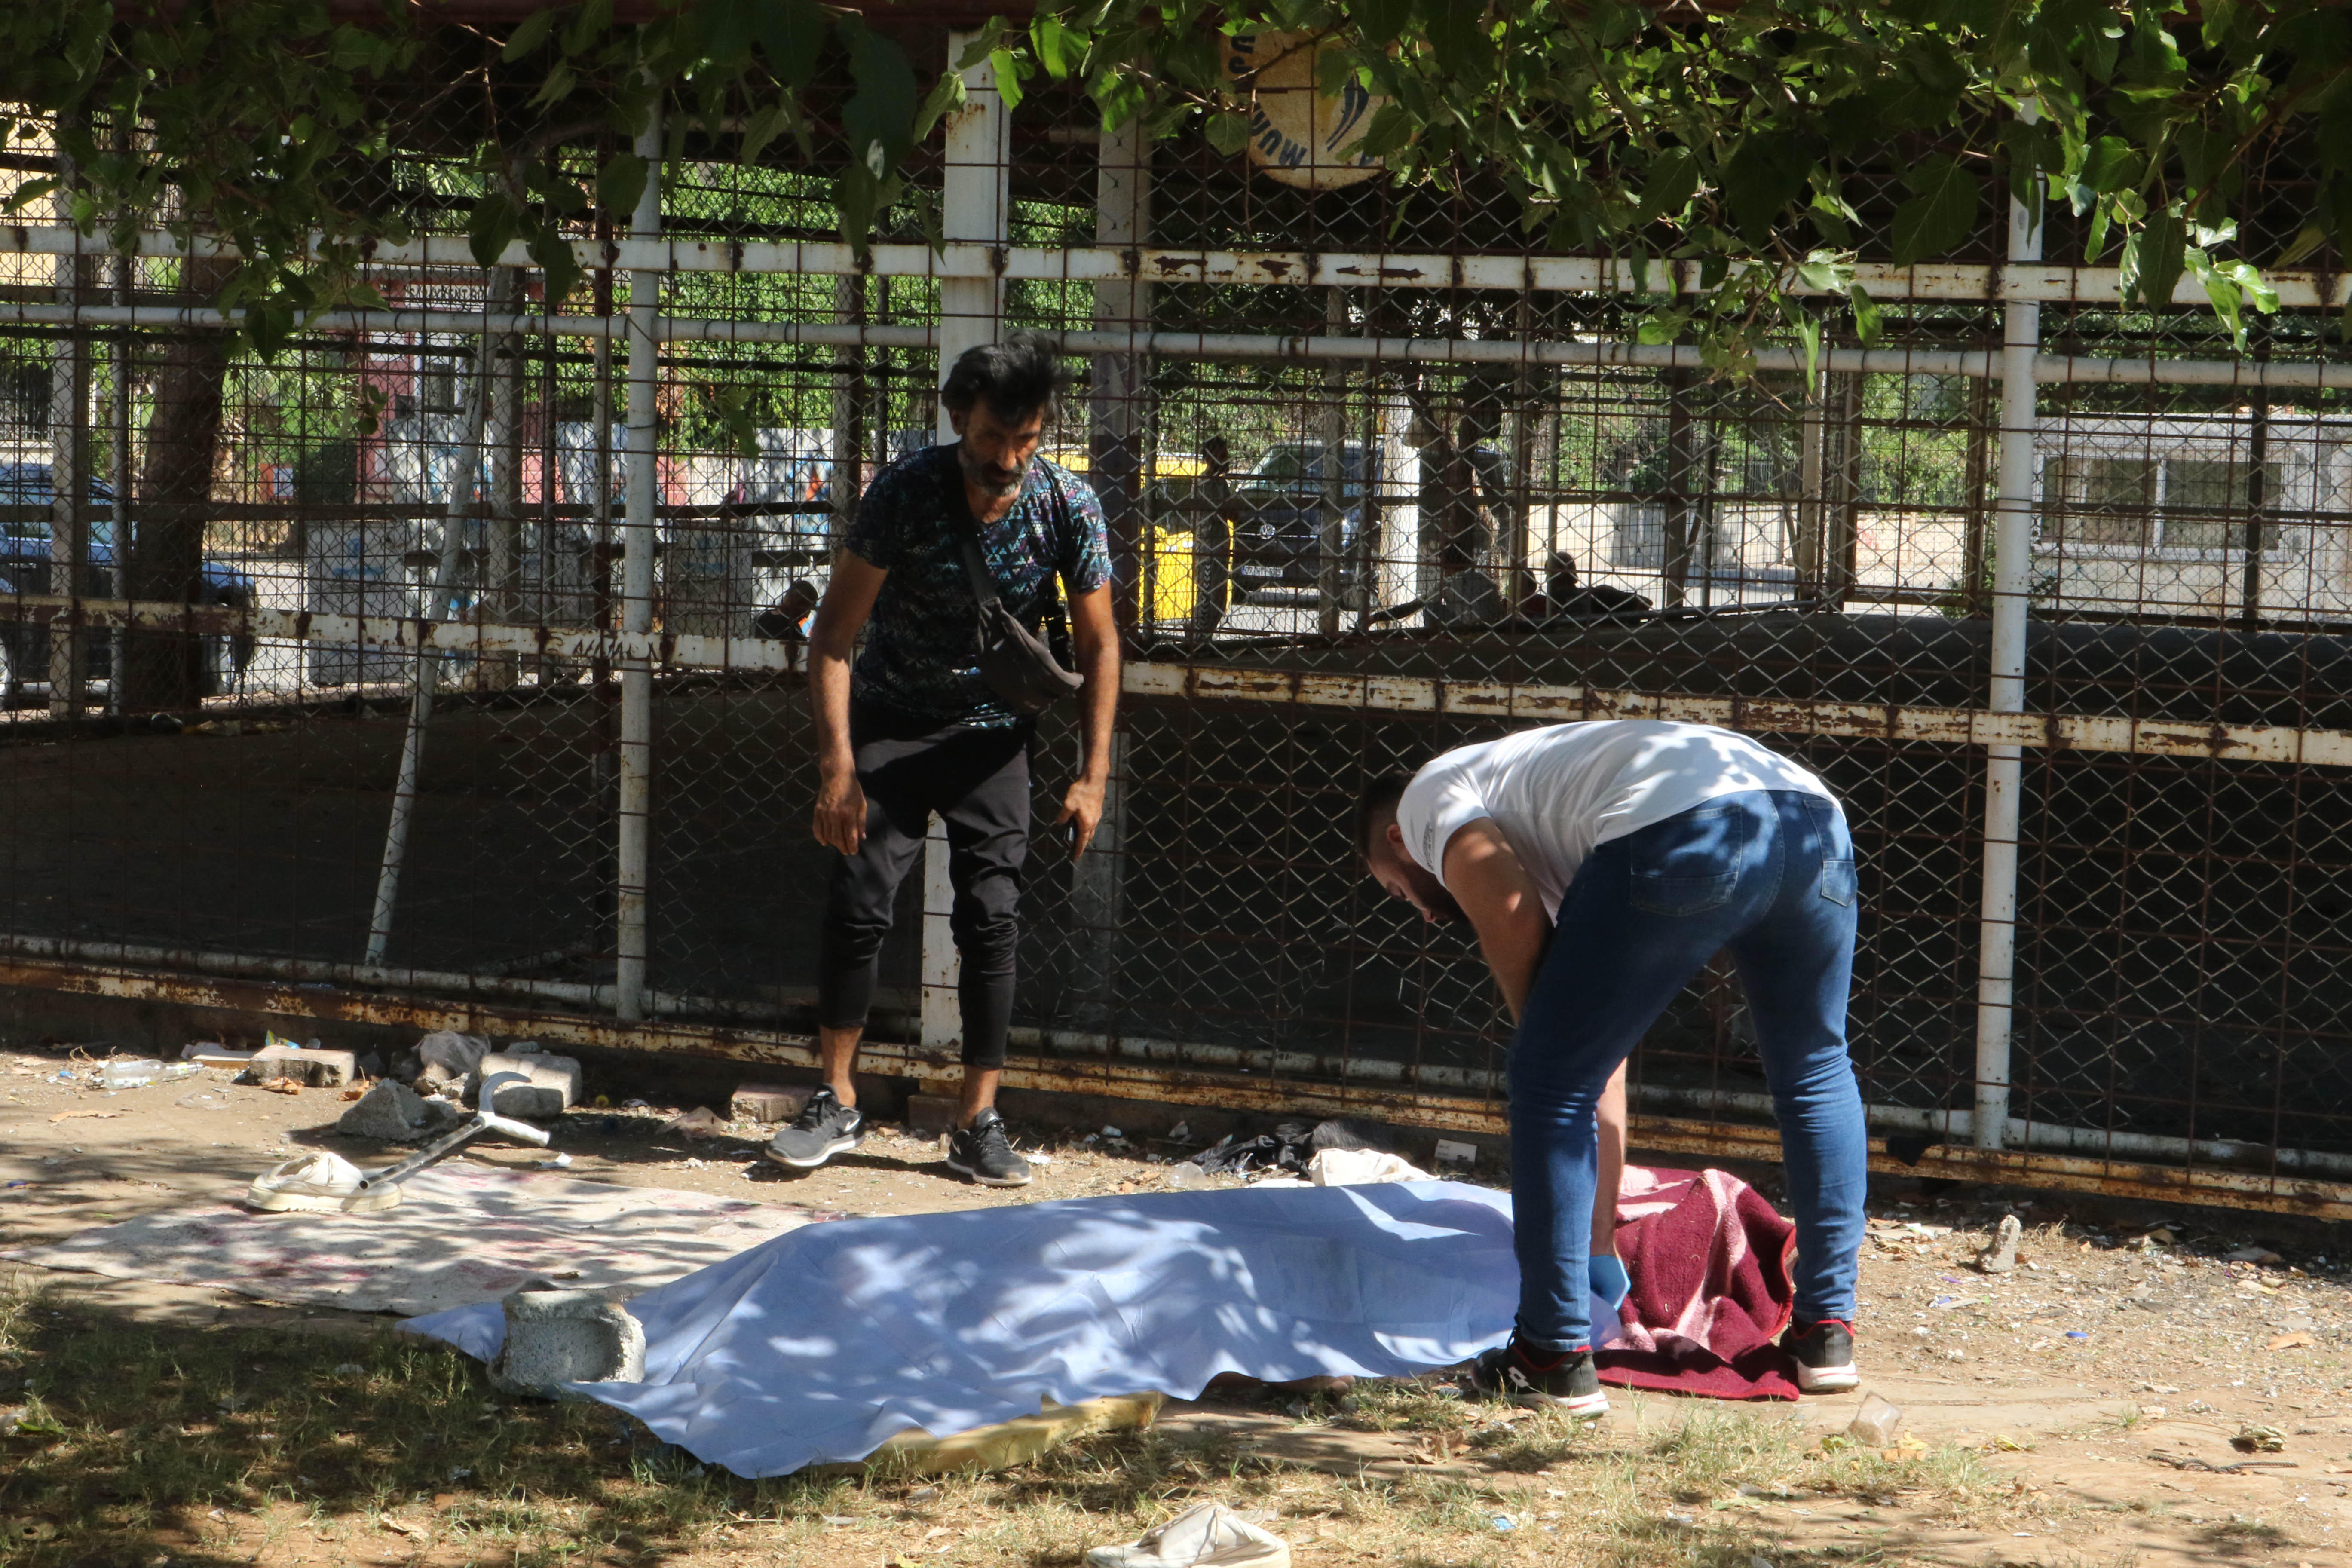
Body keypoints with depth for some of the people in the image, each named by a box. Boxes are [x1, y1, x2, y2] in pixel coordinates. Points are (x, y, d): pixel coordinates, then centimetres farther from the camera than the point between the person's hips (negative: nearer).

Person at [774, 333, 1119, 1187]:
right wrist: (837, 764, -23)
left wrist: (1094, 775, -9)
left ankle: (978, 1125, 0)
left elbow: (1098, 644, -4)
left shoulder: (1068, 505, -15)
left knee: (991, 921, -6)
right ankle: (836, 1103, 6)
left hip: (991, 732, 1)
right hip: (889, 722, -1)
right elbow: (836, 629, -16)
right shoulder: (905, 489, -20)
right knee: (856, 908, -9)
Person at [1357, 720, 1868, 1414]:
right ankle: (1826, 1335, 34)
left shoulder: (1429, 794, 24)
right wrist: (1600, 1227, 51)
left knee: (1550, 1083, 8)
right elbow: (1608, 1077, 45)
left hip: (1684, 838, -8)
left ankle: (1555, 1358, 11)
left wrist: (1543, 1039, 19)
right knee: (1814, 1074, 29)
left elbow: (1509, 918, 1)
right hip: (1814, 818, 8)